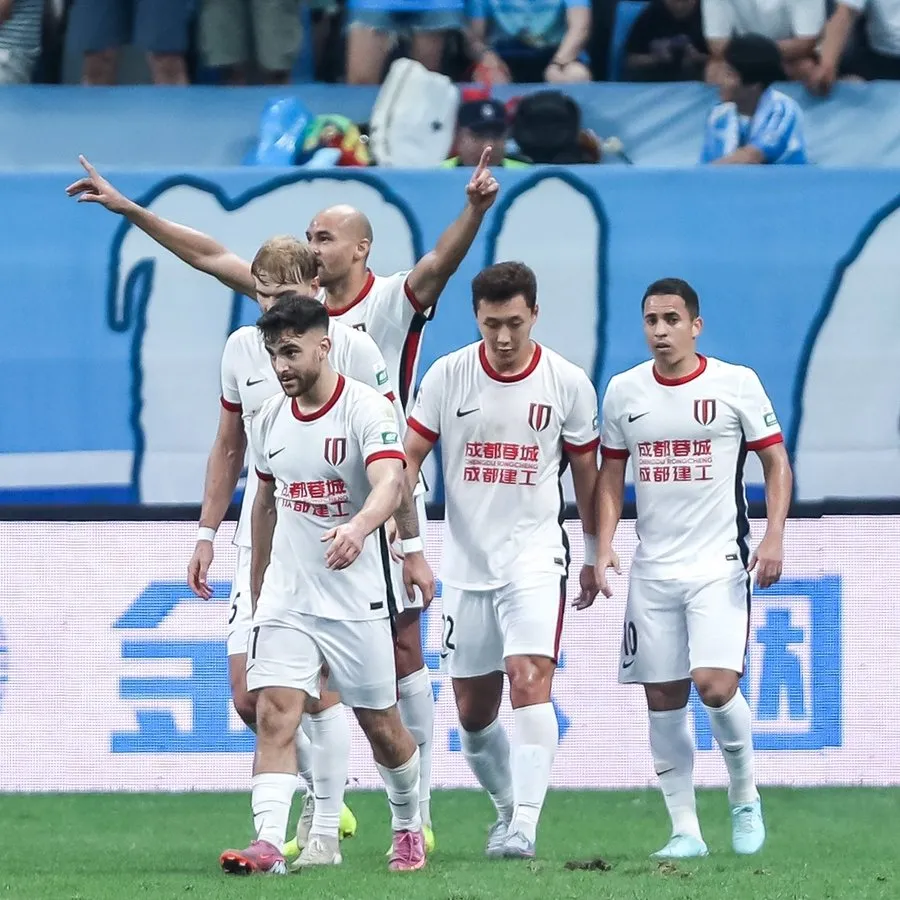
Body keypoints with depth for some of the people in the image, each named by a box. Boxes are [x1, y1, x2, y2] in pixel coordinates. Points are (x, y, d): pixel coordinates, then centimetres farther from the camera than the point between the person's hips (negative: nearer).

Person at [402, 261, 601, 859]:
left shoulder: (568, 383, -3)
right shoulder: (447, 376, -2)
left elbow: (586, 471, 9)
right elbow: (410, 456, 3)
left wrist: (595, 556, 14)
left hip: (535, 558, -3)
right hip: (466, 562, 3)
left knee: (530, 683, -21)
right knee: (473, 712, 8)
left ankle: (523, 826, -24)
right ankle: (509, 804, 32)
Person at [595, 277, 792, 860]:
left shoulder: (736, 384, -3)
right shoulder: (624, 391, 6)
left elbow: (777, 463, 0)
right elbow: (611, 476, 14)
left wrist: (774, 537, -11)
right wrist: (604, 545, 2)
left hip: (718, 564, -4)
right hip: (653, 568, 4)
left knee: (715, 685, -17)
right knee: (663, 700, 1)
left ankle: (745, 795, 8)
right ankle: (685, 830, 8)